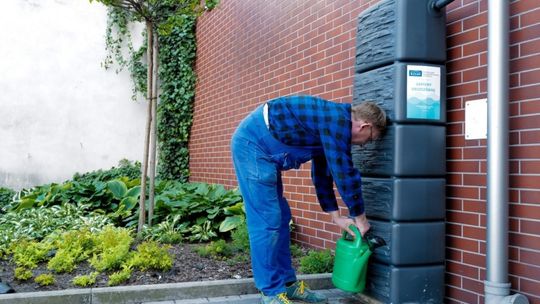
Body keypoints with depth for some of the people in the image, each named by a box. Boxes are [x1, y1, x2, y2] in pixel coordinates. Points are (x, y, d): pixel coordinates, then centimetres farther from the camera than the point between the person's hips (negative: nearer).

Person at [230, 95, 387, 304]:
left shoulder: (330, 122, 15)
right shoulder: (338, 122, -16)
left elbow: (322, 173, 20)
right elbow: (344, 172, -14)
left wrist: (336, 216, 18)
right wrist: (359, 216, -2)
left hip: (254, 144, 11)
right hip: (253, 143, -11)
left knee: (279, 218, 11)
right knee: (267, 221, -9)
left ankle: (288, 283, 19)